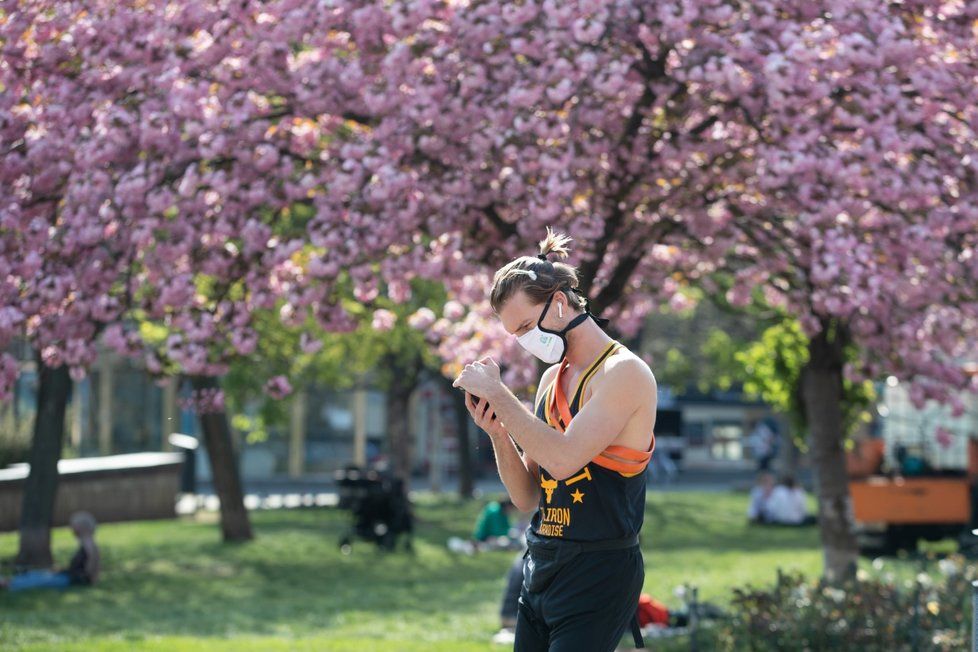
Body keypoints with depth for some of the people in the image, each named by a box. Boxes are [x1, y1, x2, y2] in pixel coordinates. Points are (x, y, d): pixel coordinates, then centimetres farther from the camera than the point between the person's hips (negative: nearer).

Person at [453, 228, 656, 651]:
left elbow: (563, 458, -24)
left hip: (597, 573, -8)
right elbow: (527, 498, 13)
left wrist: (497, 393, -15)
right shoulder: (552, 379, 13)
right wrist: (497, 432, -4)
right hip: (540, 567, 8)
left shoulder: (623, 372, -11)